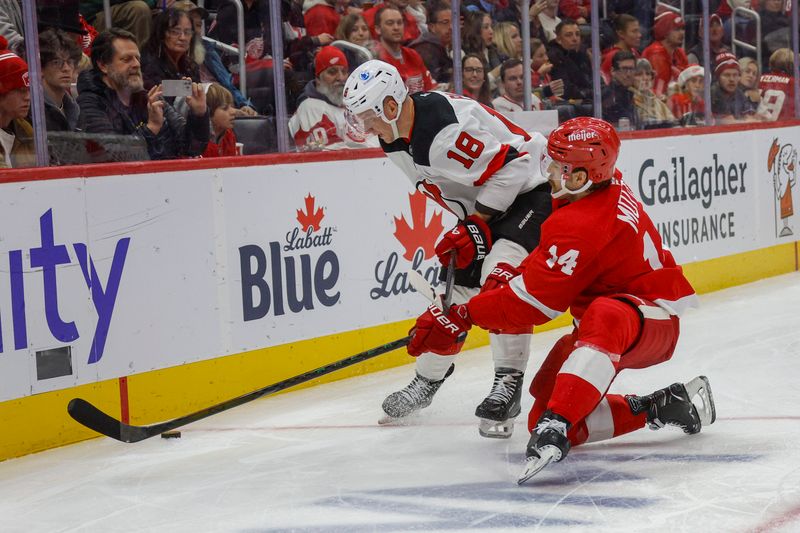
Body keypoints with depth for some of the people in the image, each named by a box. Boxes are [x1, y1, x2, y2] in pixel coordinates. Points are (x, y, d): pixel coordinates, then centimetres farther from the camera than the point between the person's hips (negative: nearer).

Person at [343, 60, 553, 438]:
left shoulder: (445, 129, -32)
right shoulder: (395, 140, 0)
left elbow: (509, 168, -30)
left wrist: (476, 225, -24)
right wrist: (468, 226, 8)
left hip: (528, 191, -10)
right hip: (485, 209, 10)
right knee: (453, 284, 11)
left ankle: (508, 385, -26)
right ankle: (427, 380, 29)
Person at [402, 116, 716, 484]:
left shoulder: (584, 225, -28)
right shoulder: (608, 187, 1)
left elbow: (534, 299, -27)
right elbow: (551, 258, 17)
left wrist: (462, 318, -22)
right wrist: (512, 273, 1)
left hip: (650, 319, -10)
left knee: (605, 318, -46)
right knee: (543, 419, -2)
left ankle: (555, 427, -57)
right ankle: (657, 408, 10)